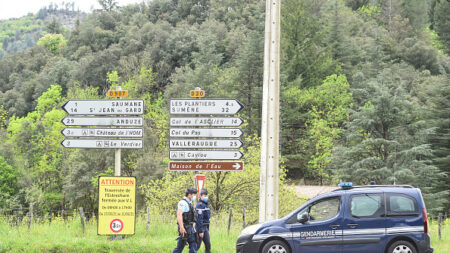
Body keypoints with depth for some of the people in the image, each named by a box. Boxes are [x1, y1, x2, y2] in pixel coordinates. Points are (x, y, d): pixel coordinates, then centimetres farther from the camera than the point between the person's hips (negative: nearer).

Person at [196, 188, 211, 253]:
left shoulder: (206, 204, 14)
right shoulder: (200, 205, -16)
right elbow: (199, 219, -22)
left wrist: (208, 229, 21)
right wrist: (200, 231, -25)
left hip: (205, 228, 9)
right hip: (200, 227, -9)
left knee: (208, 245, 6)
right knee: (197, 245, -4)